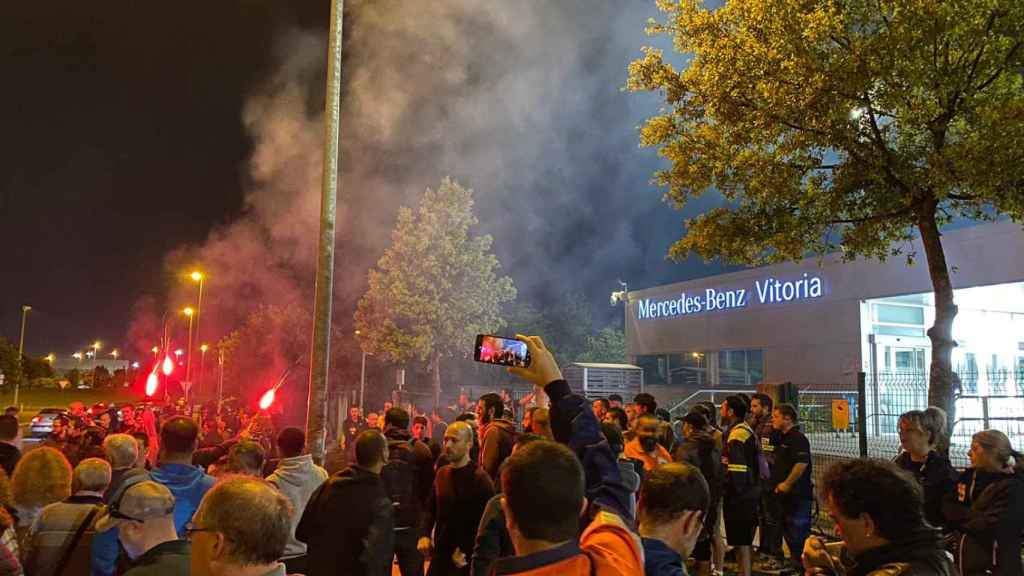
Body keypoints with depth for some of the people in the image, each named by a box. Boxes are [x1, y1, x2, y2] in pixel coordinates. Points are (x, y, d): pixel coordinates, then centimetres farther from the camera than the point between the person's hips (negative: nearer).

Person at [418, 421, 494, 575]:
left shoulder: (481, 480, -15)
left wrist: (466, 552, -17)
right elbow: (431, 508, 15)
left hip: (463, 561, -6)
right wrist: (424, 535, -1)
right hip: (439, 556, 6)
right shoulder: (441, 473, 7)